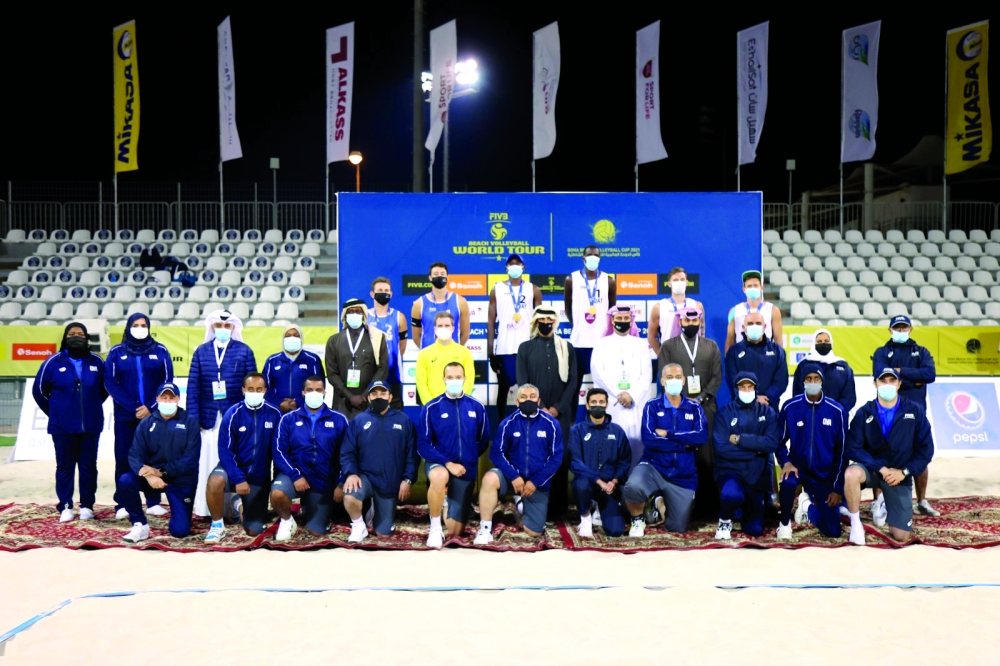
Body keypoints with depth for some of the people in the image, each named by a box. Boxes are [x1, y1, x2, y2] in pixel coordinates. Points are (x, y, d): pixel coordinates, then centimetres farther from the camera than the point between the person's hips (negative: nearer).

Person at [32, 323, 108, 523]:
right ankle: (65, 507, 12)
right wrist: (55, 411, 10)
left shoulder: (97, 362, 0)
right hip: (63, 426, -1)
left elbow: (105, 389, 14)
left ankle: (87, 506, 15)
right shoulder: (53, 362, -5)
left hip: (91, 425, 1)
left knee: (88, 465, 7)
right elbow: (39, 390, 5)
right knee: (65, 466, 5)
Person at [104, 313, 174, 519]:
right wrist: (133, 408, -12)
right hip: (125, 416, 0)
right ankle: (122, 505, 6)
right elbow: (110, 383, -3)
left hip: (153, 414, 1)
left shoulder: (160, 351, 6)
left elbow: (167, 381, 1)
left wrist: (150, 407, -11)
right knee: (124, 460, 1)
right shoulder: (116, 352, 5)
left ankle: (154, 503, 10)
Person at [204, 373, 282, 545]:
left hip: (260, 476, 2)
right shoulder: (233, 414, -13)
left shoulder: (274, 414, -9)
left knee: (254, 531, 3)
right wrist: (238, 479, -22)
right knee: (215, 481, -38)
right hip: (234, 468, -2)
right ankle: (217, 525, -12)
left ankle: (240, 504, 37)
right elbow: (225, 451, -15)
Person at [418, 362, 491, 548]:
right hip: (439, 464, -2)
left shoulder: (477, 407, -2)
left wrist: (470, 458, 1)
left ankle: (449, 502, 41)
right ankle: (435, 528, -20)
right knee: (440, 476, -42)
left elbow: (484, 440, 10)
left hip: (467, 470, 2)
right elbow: (423, 445, -11)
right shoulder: (431, 408, -9)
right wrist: (448, 463, -20)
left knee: (454, 531, 6)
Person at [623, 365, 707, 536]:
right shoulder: (652, 406, -1)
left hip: (683, 476, 3)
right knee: (632, 487, -36)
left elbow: (702, 437, -13)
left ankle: (659, 500, 39)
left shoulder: (694, 408, 5)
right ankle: (638, 520, -2)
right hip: (653, 466, -2)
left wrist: (667, 433, -17)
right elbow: (648, 439, -16)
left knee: (678, 528, 7)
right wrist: (685, 443, -13)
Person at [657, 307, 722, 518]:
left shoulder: (712, 346, 14)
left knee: (706, 455, -2)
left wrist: (701, 398, -6)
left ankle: (707, 504, 3)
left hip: (705, 407, 1)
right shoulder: (668, 346, 10)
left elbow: (716, 377, 7)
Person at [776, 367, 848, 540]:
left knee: (833, 531, -2)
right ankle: (785, 523, -8)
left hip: (825, 473, 1)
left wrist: (838, 488, -3)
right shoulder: (790, 407, -9)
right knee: (788, 481, -38)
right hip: (798, 465, -1)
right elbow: (780, 441, 0)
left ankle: (808, 506, 31)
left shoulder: (837, 410, -9)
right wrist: (786, 462, -22)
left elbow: (842, 451, -3)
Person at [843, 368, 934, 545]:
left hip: (900, 475, 2)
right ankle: (856, 523, -18)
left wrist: (904, 472, -12)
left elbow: (926, 449, -3)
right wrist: (881, 468, -21)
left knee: (901, 536, 2)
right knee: (851, 474, -40)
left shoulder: (915, 411, -5)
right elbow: (854, 449, -12)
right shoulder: (864, 413, -8)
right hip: (873, 468, -1)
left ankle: (886, 502, 36)